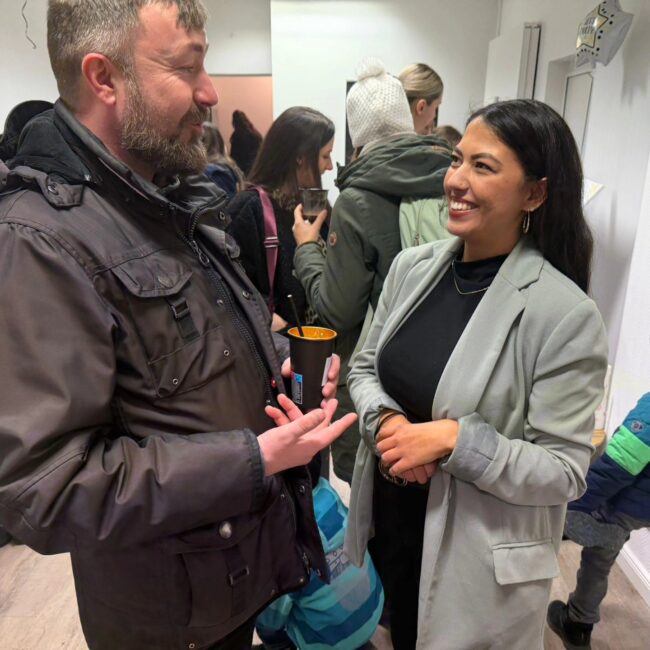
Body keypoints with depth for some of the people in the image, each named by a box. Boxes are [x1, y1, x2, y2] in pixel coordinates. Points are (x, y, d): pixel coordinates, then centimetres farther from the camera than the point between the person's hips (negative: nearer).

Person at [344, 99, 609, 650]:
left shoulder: (565, 314, -21)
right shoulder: (412, 266, -5)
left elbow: (564, 472, -17)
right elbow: (365, 370, 4)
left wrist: (454, 438, -28)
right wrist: (385, 421, -16)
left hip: (478, 562, -4)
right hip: (387, 522, 5)